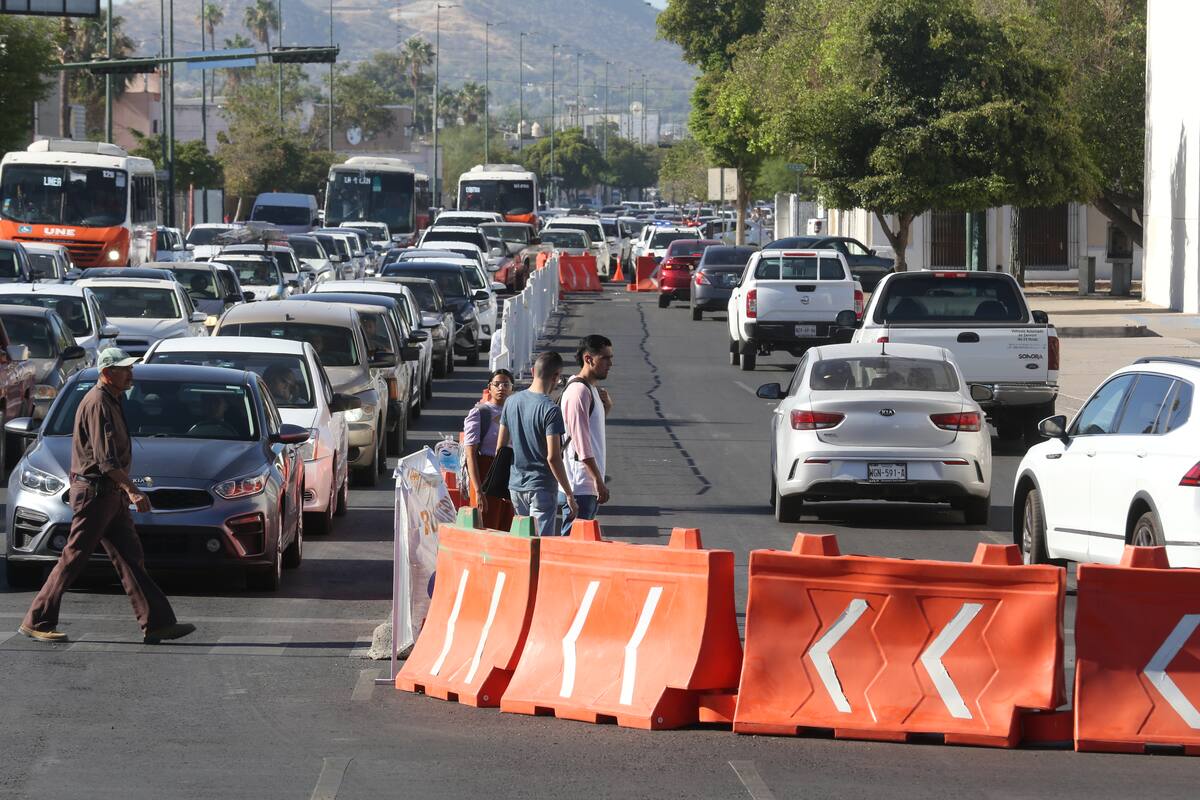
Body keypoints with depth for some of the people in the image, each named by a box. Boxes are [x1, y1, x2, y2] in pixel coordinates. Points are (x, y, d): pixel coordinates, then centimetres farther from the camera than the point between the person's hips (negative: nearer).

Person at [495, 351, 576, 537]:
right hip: (542, 486, -7)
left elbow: (500, 447, 11)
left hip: (516, 485, 7)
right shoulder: (550, 410, -15)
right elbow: (552, 457, -19)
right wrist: (569, 494, -13)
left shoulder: (512, 402, 5)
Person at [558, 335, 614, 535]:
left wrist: (606, 407, 9)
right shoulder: (578, 391, -15)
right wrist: (599, 481, -20)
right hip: (580, 486, -10)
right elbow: (581, 441, -20)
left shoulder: (592, 390, 16)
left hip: (589, 485, 10)